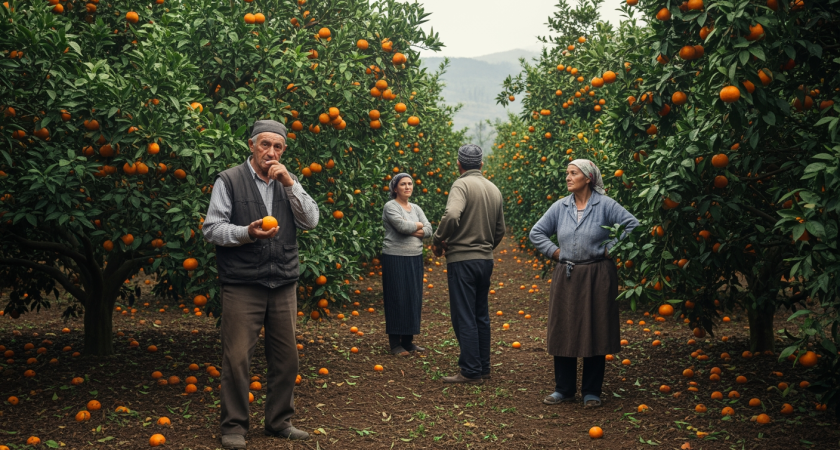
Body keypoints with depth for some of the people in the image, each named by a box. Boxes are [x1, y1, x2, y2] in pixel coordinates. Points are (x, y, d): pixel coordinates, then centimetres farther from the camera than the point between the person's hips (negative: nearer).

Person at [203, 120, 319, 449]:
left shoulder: (288, 182, 12)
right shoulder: (229, 181, -1)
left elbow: (310, 221, 1)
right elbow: (212, 229, -5)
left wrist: (289, 183, -9)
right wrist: (248, 232, -20)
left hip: (283, 285, 4)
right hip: (242, 285, -4)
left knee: (286, 357, 9)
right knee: (237, 358, -4)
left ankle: (279, 421, 23)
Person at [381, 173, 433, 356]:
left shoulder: (416, 208, 14)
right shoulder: (390, 207, -6)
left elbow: (428, 230, 3)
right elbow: (402, 226, -20)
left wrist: (412, 230, -13)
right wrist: (418, 225, -3)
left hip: (415, 258, 7)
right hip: (396, 258, -7)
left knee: (414, 299, 8)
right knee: (398, 299, -3)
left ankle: (408, 341, 17)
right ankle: (395, 343, 5)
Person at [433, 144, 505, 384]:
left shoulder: (462, 184, -12)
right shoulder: (494, 189, 11)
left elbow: (452, 215, -29)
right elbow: (500, 231, 16)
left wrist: (438, 241, -14)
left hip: (462, 259, -7)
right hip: (486, 260, 7)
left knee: (464, 317, -2)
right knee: (481, 315, 16)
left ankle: (471, 372, 1)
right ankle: (483, 367, 22)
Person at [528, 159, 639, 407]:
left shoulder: (605, 205, -5)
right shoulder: (560, 207, 6)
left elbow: (632, 226, -6)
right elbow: (536, 233, 14)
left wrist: (610, 248, -7)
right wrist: (555, 252, 3)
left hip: (597, 277, -4)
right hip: (566, 277, 4)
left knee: (595, 333, 2)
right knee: (563, 332, 5)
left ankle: (592, 391, 13)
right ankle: (564, 389, 17)